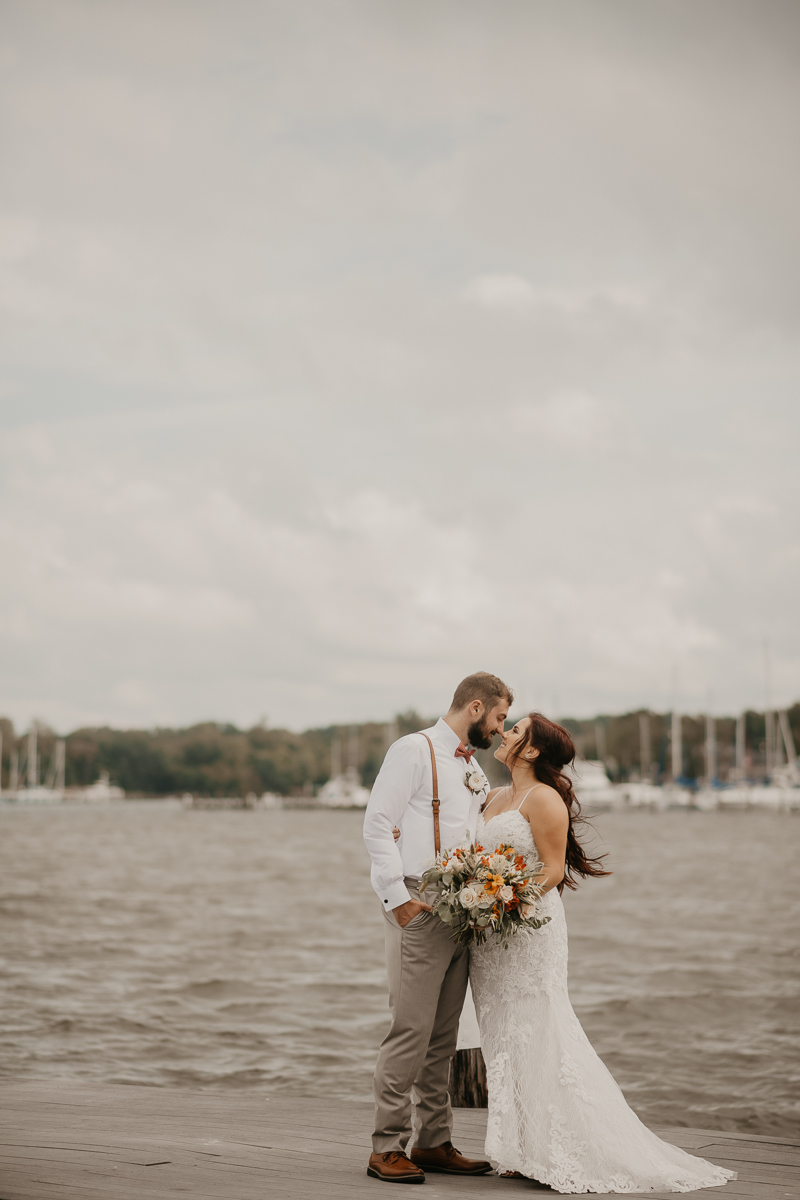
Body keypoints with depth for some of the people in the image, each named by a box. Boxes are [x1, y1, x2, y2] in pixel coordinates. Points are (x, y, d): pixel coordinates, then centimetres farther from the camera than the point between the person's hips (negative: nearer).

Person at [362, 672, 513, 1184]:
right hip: (419, 909, -8)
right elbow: (378, 825, -10)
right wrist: (399, 897, -16)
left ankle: (434, 1142, 16)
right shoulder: (415, 750, -4)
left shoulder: (474, 770, 21)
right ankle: (387, 1147, -4)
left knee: (443, 1036, 10)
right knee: (411, 1030, -9)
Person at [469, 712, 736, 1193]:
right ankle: (529, 1152, 13)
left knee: (536, 1037, -7)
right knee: (507, 1040, 8)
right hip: (492, 936, 8)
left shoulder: (543, 798, -8)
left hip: (530, 928, -8)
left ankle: (558, 1152, -1)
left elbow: (554, 869, -12)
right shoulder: (496, 798, 17)